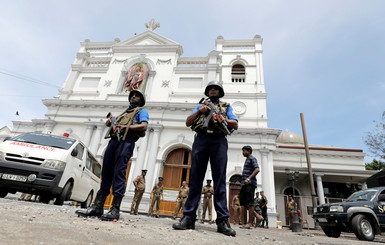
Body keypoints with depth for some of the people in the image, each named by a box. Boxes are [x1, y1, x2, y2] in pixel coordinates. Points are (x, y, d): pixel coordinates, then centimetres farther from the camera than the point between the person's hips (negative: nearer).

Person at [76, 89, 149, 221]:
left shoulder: (142, 111, 13)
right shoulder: (124, 112, 36)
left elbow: (144, 126, -5)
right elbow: (114, 123, 33)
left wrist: (125, 127, -13)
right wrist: (110, 123, 10)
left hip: (126, 142, -7)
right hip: (113, 140, 7)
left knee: (119, 173, -14)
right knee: (106, 173, 2)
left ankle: (115, 210, -14)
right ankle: (97, 207, 5)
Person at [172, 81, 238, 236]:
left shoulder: (226, 106, 25)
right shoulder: (201, 106, 28)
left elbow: (235, 125, 12)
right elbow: (188, 123, 16)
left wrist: (223, 119, -7)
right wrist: (199, 111, 1)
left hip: (219, 140, -1)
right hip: (201, 139, 1)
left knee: (220, 179, -7)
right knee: (196, 178, -4)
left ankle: (222, 221, -7)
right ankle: (188, 218, -3)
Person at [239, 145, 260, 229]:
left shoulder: (252, 158, -1)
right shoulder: (247, 160, 26)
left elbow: (257, 169, -16)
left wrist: (248, 179, -25)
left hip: (250, 183, -9)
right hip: (244, 184, 9)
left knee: (249, 203, -8)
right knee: (243, 203, 7)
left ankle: (250, 223, -5)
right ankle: (245, 222, 12)